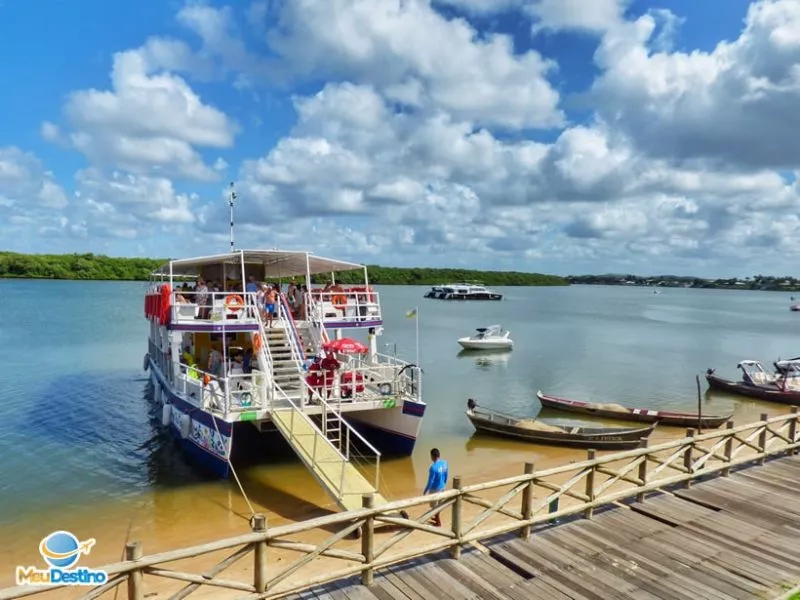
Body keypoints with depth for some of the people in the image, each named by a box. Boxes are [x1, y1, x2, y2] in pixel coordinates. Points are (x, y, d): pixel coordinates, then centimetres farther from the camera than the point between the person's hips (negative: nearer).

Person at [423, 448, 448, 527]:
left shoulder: (433, 467, -32)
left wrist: (425, 491, -11)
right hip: (442, 487, 7)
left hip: (435, 488, -7)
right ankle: (437, 517, 44)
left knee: (434, 505, 13)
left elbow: (430, 481, -24)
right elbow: (446, 475, 5)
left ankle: (438, 522, 26)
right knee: (439, 503, 25)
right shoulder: (444, 462, -9)